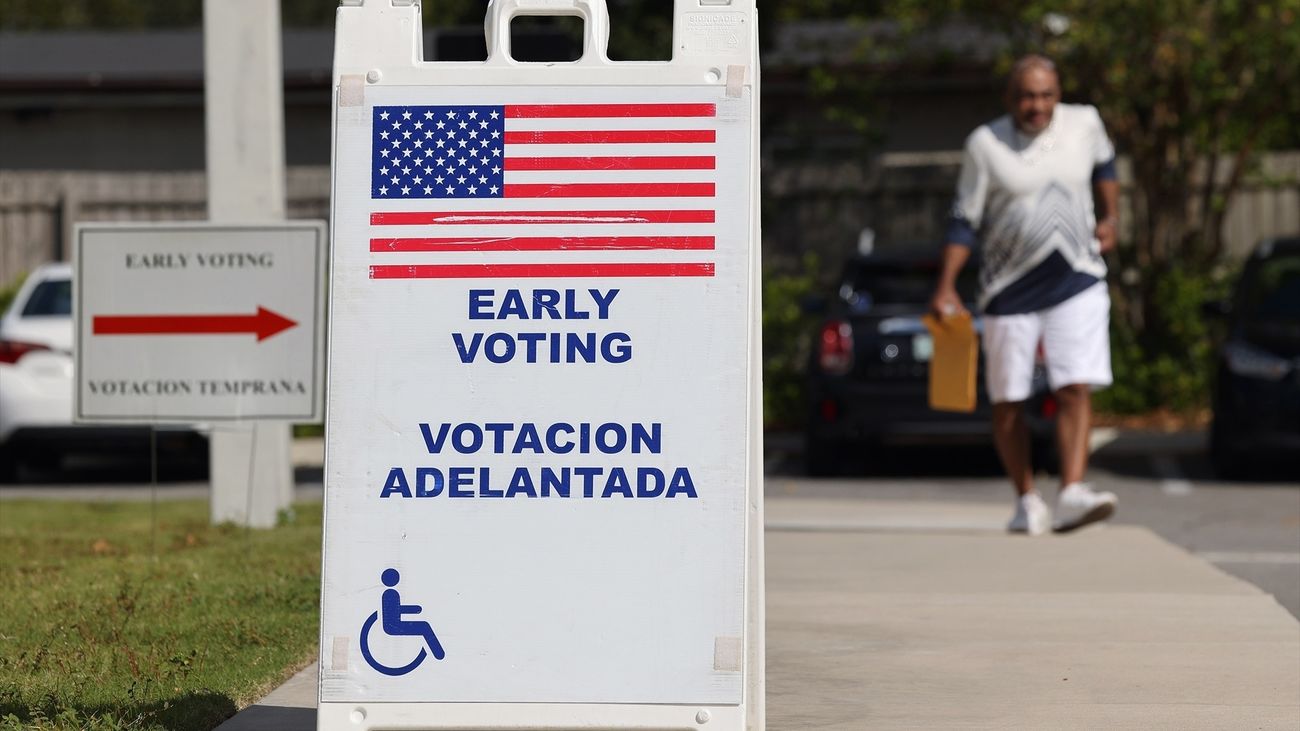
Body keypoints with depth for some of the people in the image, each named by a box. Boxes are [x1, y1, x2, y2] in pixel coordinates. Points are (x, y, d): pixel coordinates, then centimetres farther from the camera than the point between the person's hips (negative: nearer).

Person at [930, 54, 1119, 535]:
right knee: (1008, 402, 4)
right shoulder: (986, 144, -5)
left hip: (1077, 283, 1)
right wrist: (946, 287, -9)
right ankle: (1027, 500, 19)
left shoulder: (1084, 124, 2)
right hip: (1010, 288, -1)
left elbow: (1103, 165, 25)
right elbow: (965, 220, -4)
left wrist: (1109, 218, 21)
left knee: (1076, 390, -15)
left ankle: (1071, 494, -23)